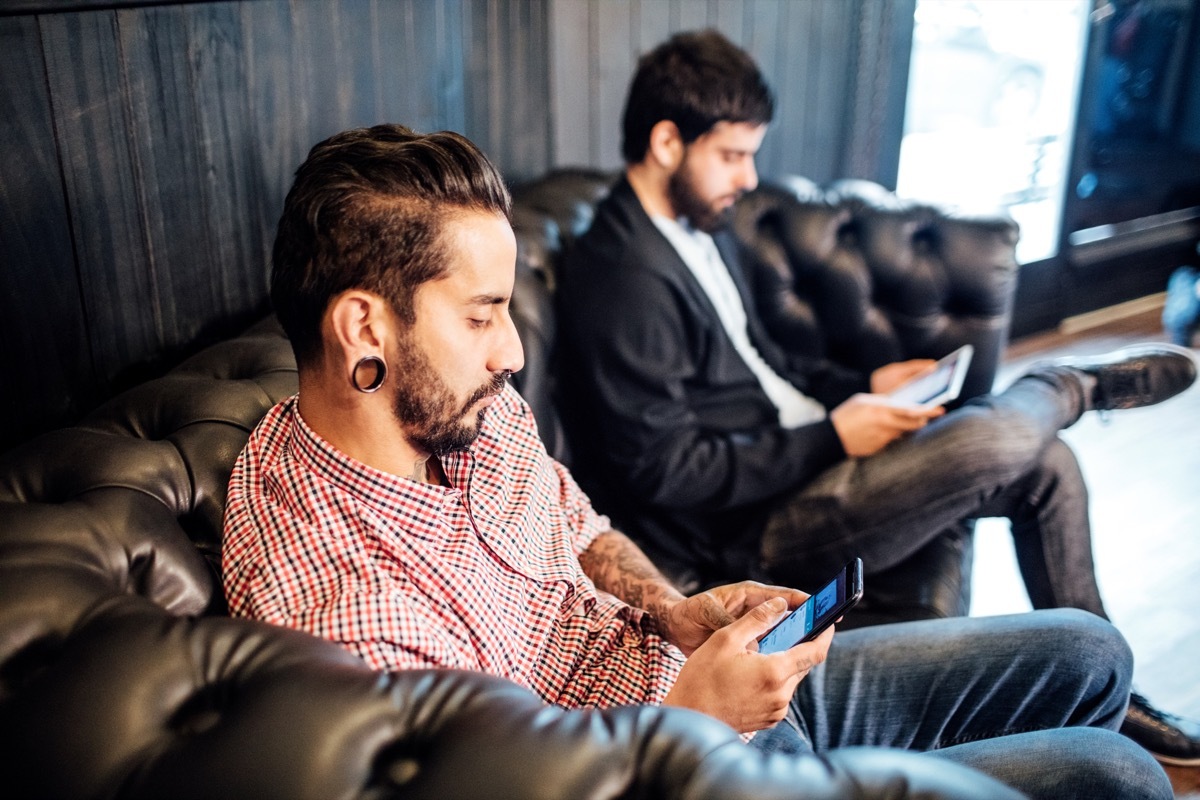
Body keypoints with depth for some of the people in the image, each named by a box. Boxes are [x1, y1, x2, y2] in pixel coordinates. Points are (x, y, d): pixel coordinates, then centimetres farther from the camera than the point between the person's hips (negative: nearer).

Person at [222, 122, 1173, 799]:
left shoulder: (471, 410, -7)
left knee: (1085, 656, 14)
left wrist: (675, 614, -8)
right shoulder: (341, 608, -32)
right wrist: (689, 714, -24)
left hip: (697, 673, 8)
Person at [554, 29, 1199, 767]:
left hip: (804, 454, 10)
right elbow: (663, 470, -24)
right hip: (752, 527, -10)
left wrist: (862, 386, 4)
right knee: (999, 437, -24)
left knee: (1047, 464, 6)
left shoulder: (704, 226, 9)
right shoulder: (622, 280, -23)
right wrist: (831, 437, -19)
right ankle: (1081, 382, 15)